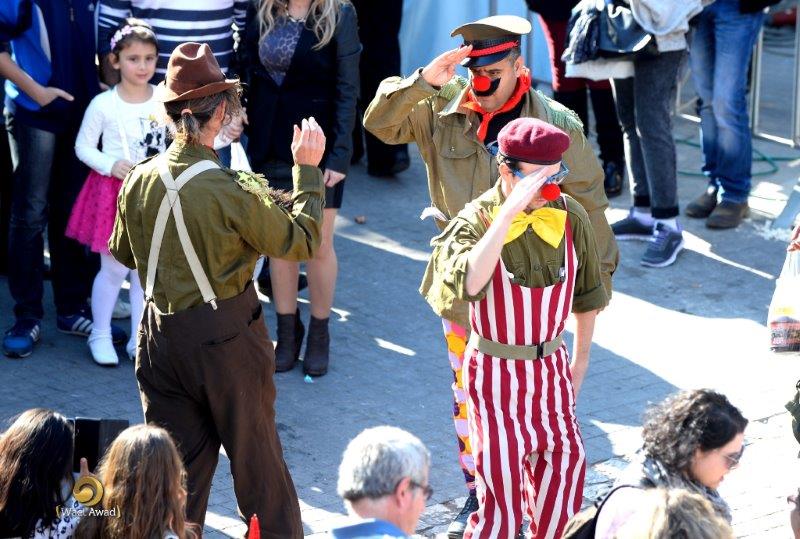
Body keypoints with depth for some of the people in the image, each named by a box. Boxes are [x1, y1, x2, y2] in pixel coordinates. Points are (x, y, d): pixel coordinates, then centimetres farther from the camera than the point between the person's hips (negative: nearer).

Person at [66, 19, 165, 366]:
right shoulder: (103, 104, -11)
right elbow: (83, 146, -4)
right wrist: (111, 165, -17)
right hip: (114, 190, -3)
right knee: (114, 269, 2)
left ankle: (140, 338, 20)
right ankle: (100, 335, 18)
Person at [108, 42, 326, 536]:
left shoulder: (140, 181, -8)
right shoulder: (233, 190, -22)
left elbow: (123, 253, 9)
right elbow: (301, 241, -10)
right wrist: (308, 169, -1)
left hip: (162, 335, 4)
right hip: (226, 337, -4)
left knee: (180, 459, 14)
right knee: (256, 454, 14)